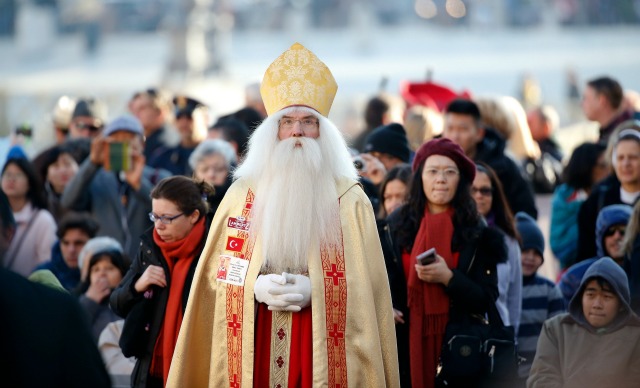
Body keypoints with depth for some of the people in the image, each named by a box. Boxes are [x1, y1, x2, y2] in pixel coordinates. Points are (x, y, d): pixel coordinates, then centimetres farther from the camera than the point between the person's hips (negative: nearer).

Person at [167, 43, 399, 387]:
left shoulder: (349, 200, 1)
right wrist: (256, 287, -13)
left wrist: (315, 290, -17)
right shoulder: (242, 194, 6)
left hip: (324, 354, -1)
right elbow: (216, 272, 6)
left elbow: (367, 284, -1)